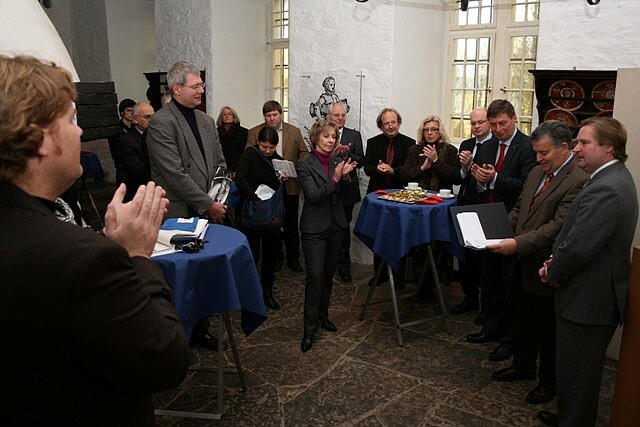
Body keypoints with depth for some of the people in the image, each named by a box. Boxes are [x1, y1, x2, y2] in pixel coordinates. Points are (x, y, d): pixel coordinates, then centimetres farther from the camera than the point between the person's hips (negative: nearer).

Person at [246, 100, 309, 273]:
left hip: (290, 186, 1)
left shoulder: (294, 131, 6)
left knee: (291, 224, 8)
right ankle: (275, 257, 23)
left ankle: (293, 258, 20)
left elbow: (304, 153, 6)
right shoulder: (254, 133, 2)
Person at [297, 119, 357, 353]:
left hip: (335, 225, 5)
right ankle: (310, 328, 0)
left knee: (329, 273, 14)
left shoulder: (337, 161, 5)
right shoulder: (305, 165, -9)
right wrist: (335, 178, -26)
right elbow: (313, 196, -18)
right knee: (315, 275, -8)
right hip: (315, 227, -5)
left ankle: (323, 314, 31)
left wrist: (345, 177, -11)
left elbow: (342, 194, 8)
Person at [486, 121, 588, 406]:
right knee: (522, 321, 23)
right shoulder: (536, 173, 8)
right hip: (522, 264, 8)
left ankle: (549, 381, 31)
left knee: (547, 329, 11)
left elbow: (558, 226, -26)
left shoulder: (578, 181, -20)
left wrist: (518, 243, -31)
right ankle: (523, 366, 44)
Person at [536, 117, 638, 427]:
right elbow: (575, 234, 13)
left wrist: (553, 273, -10)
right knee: (581, 372, 25)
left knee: (576, 375, 6)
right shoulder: (613, 179, 9)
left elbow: (577, 247, -28)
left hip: (588, 300, -10)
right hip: (595, 296, 10)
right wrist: (555, 261, 1)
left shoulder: (605, 190, -26)